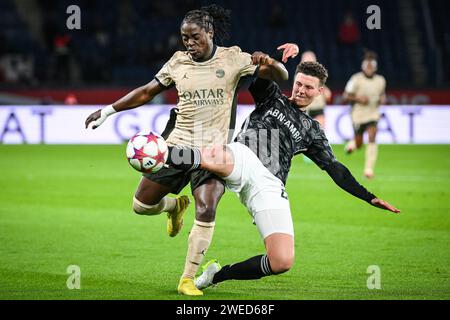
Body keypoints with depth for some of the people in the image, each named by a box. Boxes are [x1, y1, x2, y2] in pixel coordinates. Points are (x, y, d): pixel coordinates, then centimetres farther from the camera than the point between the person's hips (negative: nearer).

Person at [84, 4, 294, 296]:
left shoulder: (233, 59, -3)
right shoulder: (178, 62, 4)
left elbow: (282, 77, -4)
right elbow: (147, 92, 14)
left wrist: (268, 62, -27)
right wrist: (108, 111, 12)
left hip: (213, 151, -3)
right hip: (178, 145, 3)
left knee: (206, 212, -19)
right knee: (142, 205, 2)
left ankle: (188, 279, -6)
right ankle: (175, 206, 38)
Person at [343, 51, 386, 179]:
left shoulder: (380, 80, 1)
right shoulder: (356, 79, -11)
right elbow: (346, 96, -7)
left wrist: (382, 98, -2)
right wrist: (357, 98, -22)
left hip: (373, 114, 2)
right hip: (358, 115, -2)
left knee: (372, 139, -19)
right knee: (359, 145, 7)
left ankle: (369, 169, -16)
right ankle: (352, 143, 46)